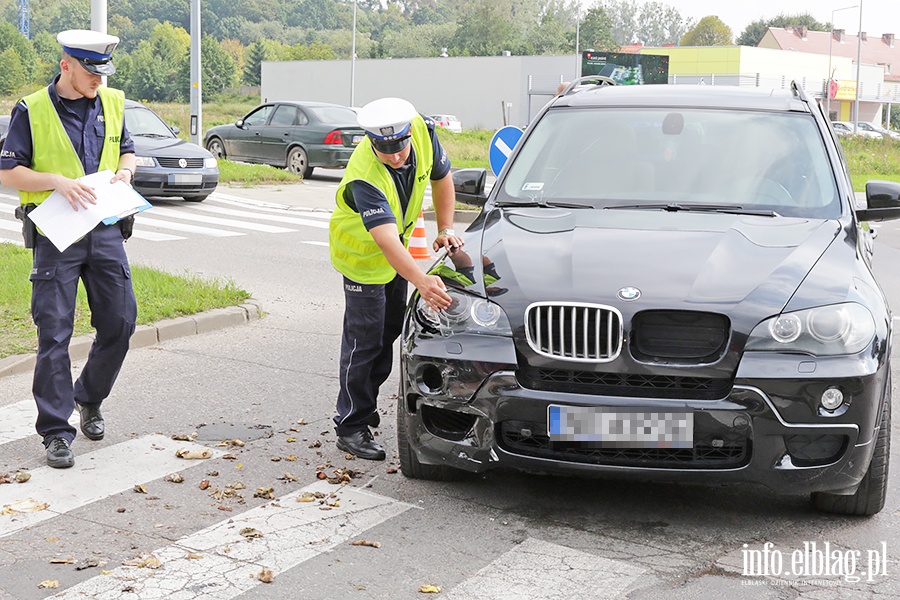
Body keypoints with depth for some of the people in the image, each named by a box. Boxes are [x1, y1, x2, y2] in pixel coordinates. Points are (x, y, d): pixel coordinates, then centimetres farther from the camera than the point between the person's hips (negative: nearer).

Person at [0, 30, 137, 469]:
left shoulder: (113, 103, 9)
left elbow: (126, 151, 22)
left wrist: (124, 172, 0)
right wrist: (58, 181, -18)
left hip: (105, 230, 4)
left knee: (120, 322, 5)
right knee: (54, 333, -3)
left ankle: (89, 399, 30)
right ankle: (56, 432, 5)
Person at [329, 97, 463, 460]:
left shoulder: (423, 133, -22)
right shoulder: (364, 177, -40)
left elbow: (442, 178, -2)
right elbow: (386, 238, -51)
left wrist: (446, 230, -7)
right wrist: (422, 281, -64)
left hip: (397, 250, 7)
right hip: (362, 253, -7)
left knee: (390, 330, 17)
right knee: (365, 340, -7)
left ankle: (365, 403, 35)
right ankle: (351, 426, 4)